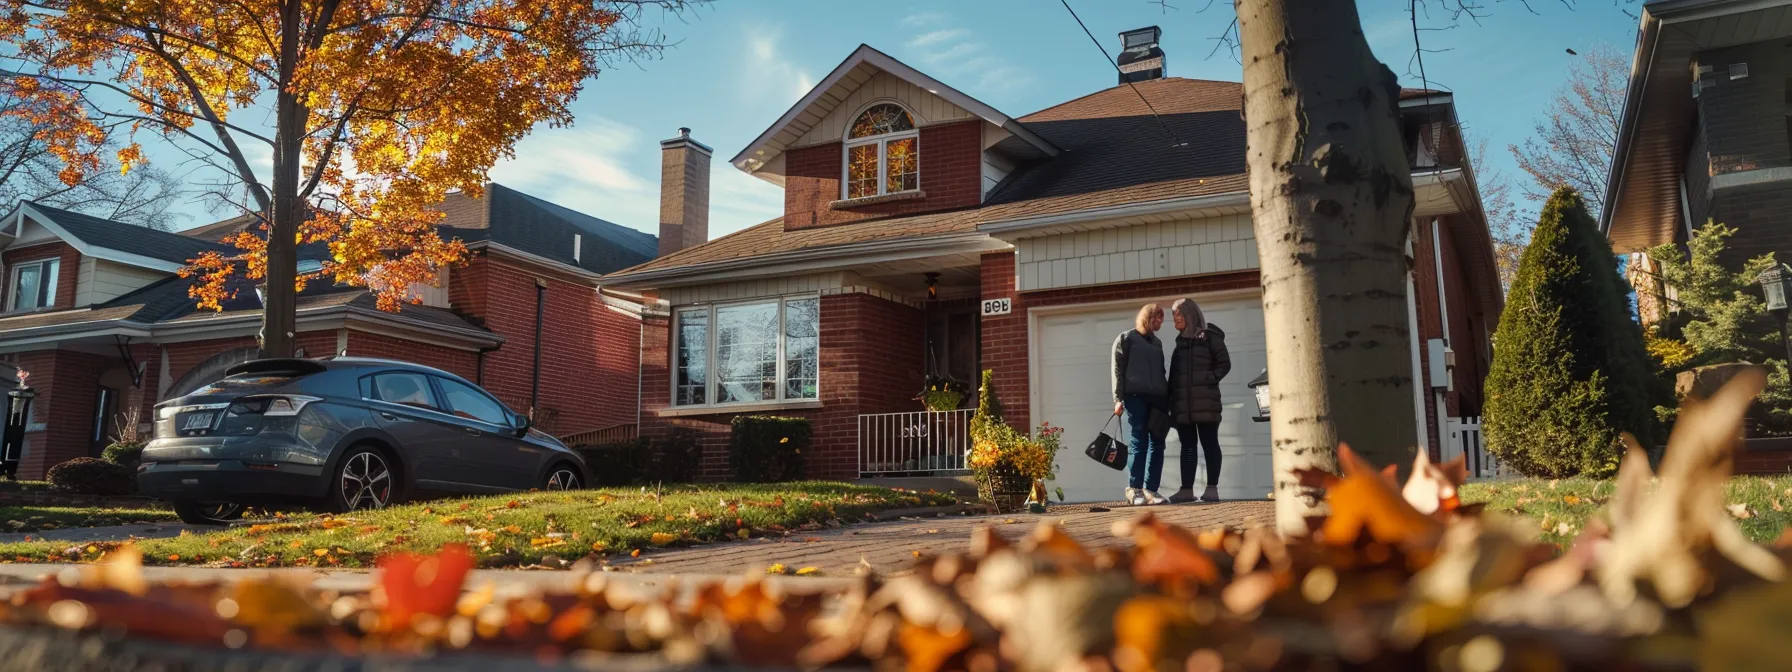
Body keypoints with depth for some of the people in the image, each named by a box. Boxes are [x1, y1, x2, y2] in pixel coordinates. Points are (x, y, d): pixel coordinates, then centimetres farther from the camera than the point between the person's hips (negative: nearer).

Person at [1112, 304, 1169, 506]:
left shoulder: (1157, 343, 23)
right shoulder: (1126, 338, 7)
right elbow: (1117, 370, 0)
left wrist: (1169, 396, 11)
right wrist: (1118, 398, -10)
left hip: (1158, 398, 6)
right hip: (1135, 396, -6)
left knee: (1157, 445, 1)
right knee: (1138, 444, -9)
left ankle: (1150, 489, 3)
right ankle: (1134, 489, -6)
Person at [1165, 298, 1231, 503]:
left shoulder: (1210, 337, 3)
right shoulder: (1181, 341, 19)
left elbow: (1224, 363, 0)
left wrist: (1209, 379, -13)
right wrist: (1169, 401, 11)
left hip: (1205, 401, -5)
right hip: (1182, 403, 5)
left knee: (1209, 444, -2)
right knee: (1187, 446, 4)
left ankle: (1212, 488, -2)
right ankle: (1187, 489, 3)